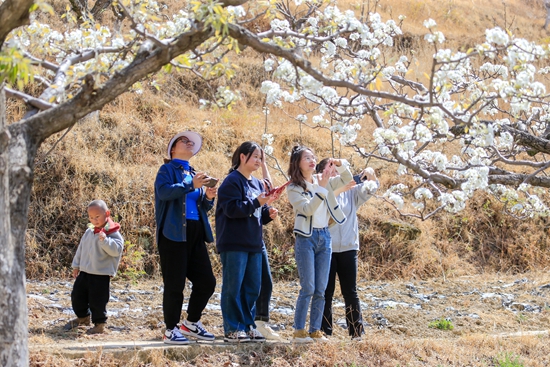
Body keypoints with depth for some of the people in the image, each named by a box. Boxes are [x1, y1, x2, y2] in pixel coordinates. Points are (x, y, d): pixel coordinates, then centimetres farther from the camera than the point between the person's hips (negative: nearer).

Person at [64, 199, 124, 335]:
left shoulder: (112, 233, -11)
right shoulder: (89, 232, 9)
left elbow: (117, 250, -23)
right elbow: (81, 248, 19)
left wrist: (104, 240, -34)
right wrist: (76, 265, 21)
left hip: (101, 275, -7)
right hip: (85, 271, 7)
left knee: (97, 300, -4)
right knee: (77, 295, 16)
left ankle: (99, 324, 13)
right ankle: (83, 317, 38)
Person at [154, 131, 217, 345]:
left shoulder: (194, 174, 22)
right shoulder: (168, 170, 2)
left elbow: (203, 208, 23)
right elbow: (164, 191, -18)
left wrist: (208, 197, 1)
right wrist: (191, 185, -23)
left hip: (195, 234, 7)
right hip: (174, 233, -7)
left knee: (207, 282, 5)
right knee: (175, 284, -4)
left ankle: (192, 324, 20)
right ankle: (171, 331, 4)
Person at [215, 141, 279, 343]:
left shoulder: (258, 183, 17)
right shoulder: (232, 181, -8)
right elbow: (232, 209, -19)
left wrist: (268, 213, 1)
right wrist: (257, 202, -20)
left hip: (254, 243, 8)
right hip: (234, 243, -8)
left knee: (252, 287, 9)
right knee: (233, 286, -5)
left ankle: (247, 325, 17)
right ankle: (232, 329, -2)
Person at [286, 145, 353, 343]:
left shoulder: (323, 180, 9)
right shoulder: (294, 188, -6)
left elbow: (346, 179, 10)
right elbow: (308, 208, -19)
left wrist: (340, 164, -8)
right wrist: (322, 188, -24)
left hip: (324, 237, 6)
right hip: (306, 238, -5)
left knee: (321, 290, 6)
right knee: (308, 288, -9)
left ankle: (315, 330, 11)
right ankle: (299, 331, -4)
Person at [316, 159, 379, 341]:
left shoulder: (351, 192, 10)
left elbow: (371, 187, 6)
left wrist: (371, 174, -15)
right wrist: (340, 188, -27)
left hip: (348, 249, 3)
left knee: (350, 292, 5)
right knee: (326, 292, 2)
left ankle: (357, 331, 8)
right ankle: (325, 331, 6)